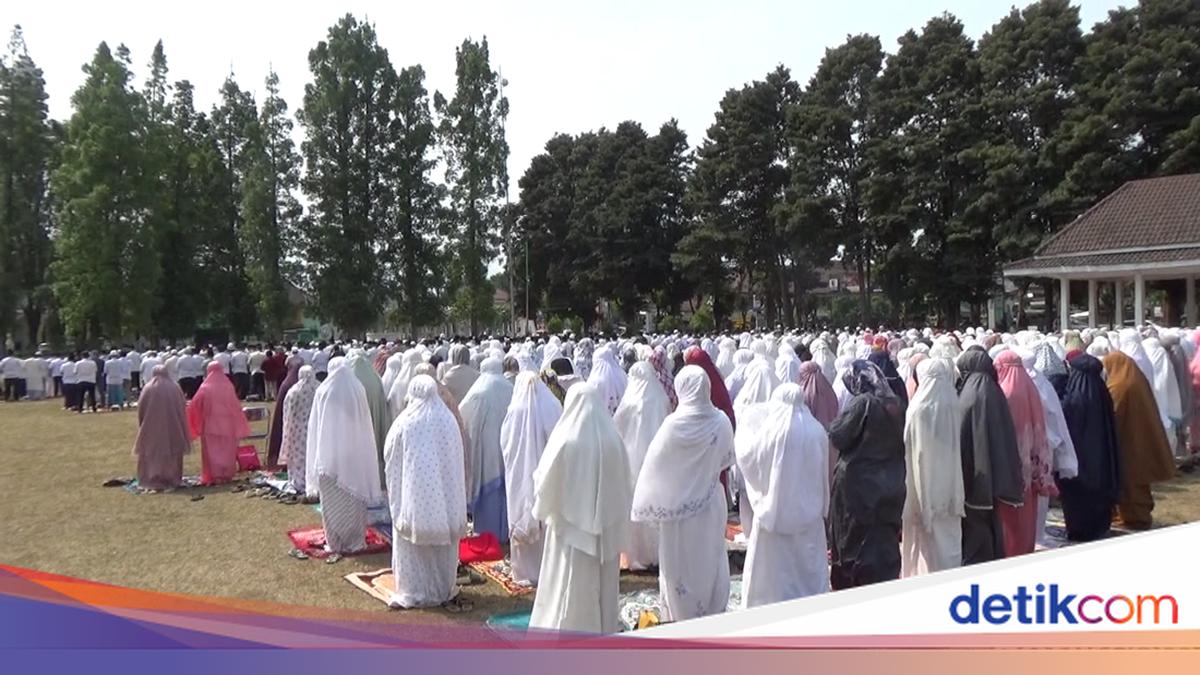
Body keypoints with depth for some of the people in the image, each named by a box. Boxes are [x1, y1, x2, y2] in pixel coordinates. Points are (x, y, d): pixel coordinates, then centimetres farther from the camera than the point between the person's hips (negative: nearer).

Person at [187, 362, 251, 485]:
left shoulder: (205, 387, -6)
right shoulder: (228, 386, -2)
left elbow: (194, 405, -7)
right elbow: (236, 406, 1)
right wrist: (239, 427, 9)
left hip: (210, 425, -1)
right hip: (227, 425, 1)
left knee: (212, 451, 4)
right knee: (226, 451, 10)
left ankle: (213, 476, 0)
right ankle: (226, 475, 11)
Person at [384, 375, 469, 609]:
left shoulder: (404, 422, -10)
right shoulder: (448, 420, -4)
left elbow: (390, 457, 0)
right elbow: (457, 458, 2)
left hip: (413, 492, -2)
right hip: (443, 492, 2)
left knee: (412, 542, 7)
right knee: (443, 538, 13)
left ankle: (413, 591, 10)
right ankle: (443, 589, 22)